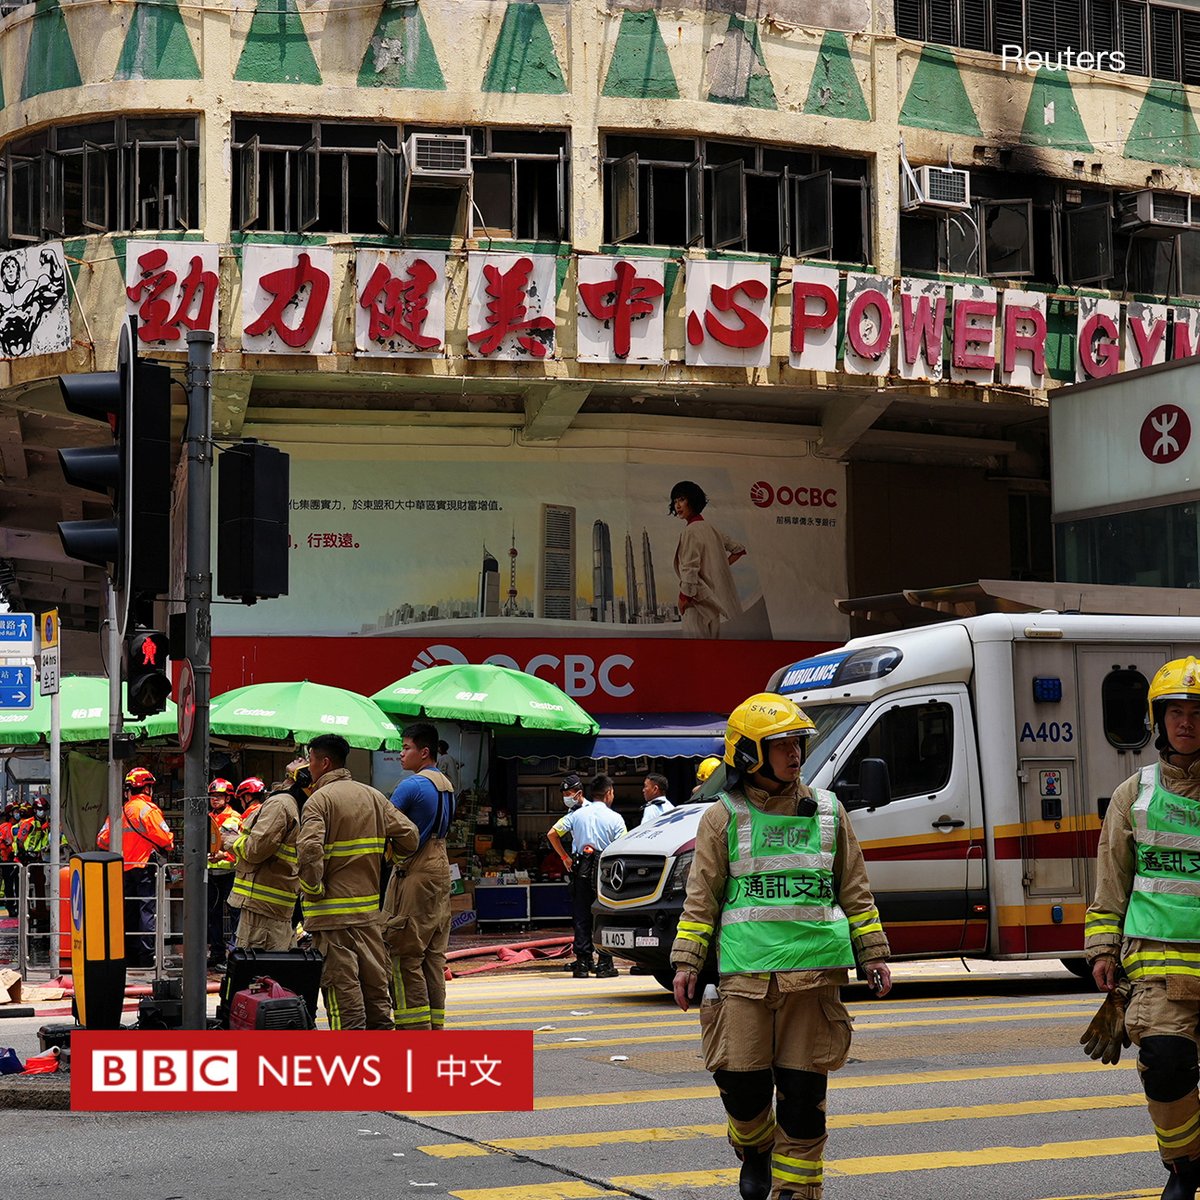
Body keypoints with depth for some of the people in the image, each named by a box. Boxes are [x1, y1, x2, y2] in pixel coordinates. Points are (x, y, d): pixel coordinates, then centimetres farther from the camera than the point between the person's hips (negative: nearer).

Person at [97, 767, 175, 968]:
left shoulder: (121, 811, 8)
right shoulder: (148, 809, -9)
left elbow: (102, 840, 10)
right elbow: (164, 838, -13)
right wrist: (169, 846, 9)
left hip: (125, 868, 6)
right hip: (144, 867, -6)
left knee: (129, 912, 11)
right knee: (147, 911, -6)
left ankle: (131, 956, 13)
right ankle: (147, 957, -12)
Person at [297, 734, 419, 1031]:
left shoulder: (319, 800, -11)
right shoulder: (373, 796, 10)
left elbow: (309, 849, -25)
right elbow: (409, 836, 7)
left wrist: (314, 889, -13)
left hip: (332, 911, -6)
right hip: (369, 908, 6)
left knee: (342, 986, -3)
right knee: (375, 981, 13)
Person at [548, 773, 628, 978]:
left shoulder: (577, 814, 6)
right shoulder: (614, 818, -2)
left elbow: (552, 834, 3)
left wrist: (565, 857, 11)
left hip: (580, 870, 3)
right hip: (605, 869, -2)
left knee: (581, 917, 6)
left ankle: (582, 963, 4)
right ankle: (604, 964, -1)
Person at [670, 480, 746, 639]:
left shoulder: (690, 532, -14)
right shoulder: (710, 528, 12)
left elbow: (690, 572, -18)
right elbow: (739, 549, 25)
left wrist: (683, 600, -10)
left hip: (698, 598, -9)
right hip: (714, 599, 9)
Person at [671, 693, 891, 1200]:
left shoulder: (828, 812, 12)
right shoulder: (723, 817, 4)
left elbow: (854, 891, 16)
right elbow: (701, 896, 6)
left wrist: (873, 954, 12)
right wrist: (686, 962, 0)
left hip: (813, 970, 2)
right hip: (745, 972, -1)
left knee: (802, 1087, 1)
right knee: (742, 1083, -1)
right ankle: (755, 1150, 30)